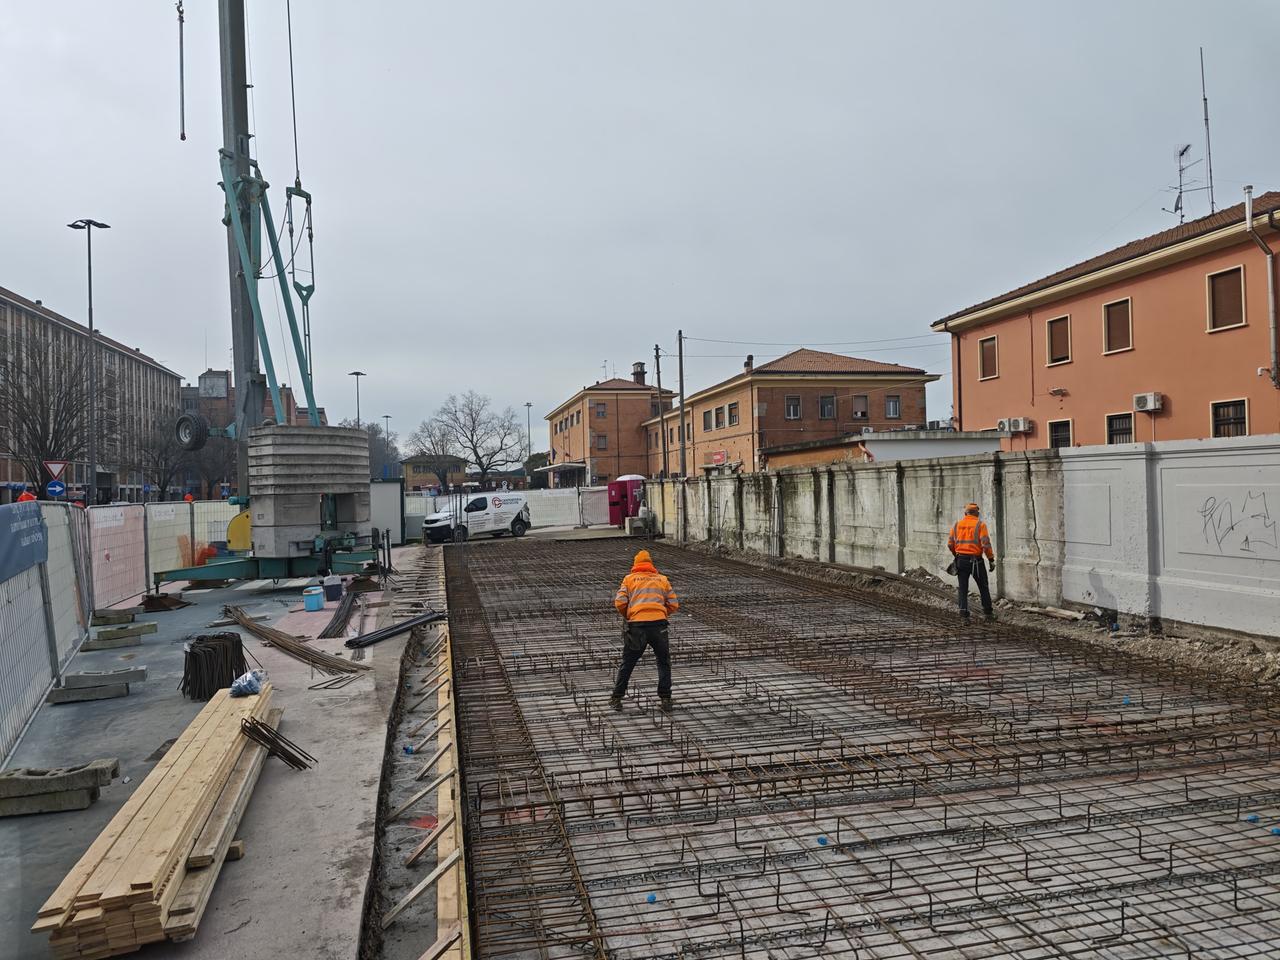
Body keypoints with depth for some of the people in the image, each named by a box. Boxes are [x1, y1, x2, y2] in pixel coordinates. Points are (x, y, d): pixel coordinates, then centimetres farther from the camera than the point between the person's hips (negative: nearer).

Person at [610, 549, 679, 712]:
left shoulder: (629, 578, 14)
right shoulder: (662, 579, 18)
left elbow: (619, 602, 2)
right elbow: (674, 604, 12)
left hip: (636, 625, 0)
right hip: (659, 624, 1)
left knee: (627, 663, 13)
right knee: (664, 663, 16)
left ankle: (617, 698, 19)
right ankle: (665, 700, 12)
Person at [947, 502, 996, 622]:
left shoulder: (956, 524, 6)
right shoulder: (980, 524, -5)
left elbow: (950, 544, 7)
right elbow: (985, 544, -14)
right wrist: (991, 560, -6)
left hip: (961, 560, 3)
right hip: (976, 560, -3)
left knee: (963, 588, 8)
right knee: (983, 588, 12)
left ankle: (963, 612, -1)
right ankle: (988, 613, 17)